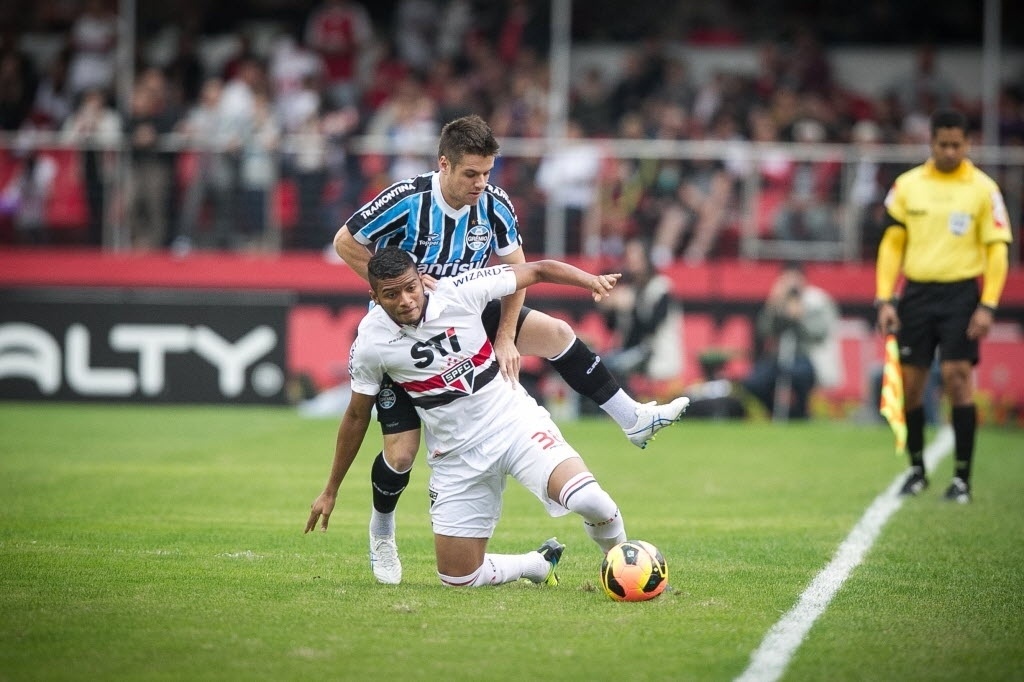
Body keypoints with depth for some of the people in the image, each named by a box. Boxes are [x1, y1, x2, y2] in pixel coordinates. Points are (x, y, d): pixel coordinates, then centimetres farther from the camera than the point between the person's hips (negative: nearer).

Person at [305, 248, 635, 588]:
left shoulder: (459, 291, -12)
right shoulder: (370, 343, -9)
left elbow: (537, 270, -3)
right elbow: (357, 416, 6)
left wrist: (590, 279, -21)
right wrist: (330, 491, 12)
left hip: (515, 421, -2)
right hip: (456, 455, 2)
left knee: (587, 499, -27)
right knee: (457, 579, -1)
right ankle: (540, 565, 30)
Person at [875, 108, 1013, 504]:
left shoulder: (983, 189, -1)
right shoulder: (907, 185, 6)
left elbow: (997, 250, -1)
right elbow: (892, 244, 9)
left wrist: (988, 306, -10)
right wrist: (885, 300, 0)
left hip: (960, 294, -3)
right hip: (916, 292, 3)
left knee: (957, 379, -11)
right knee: (910, 384, 3)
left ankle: (962, 478, -5)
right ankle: (916, 470, 20)